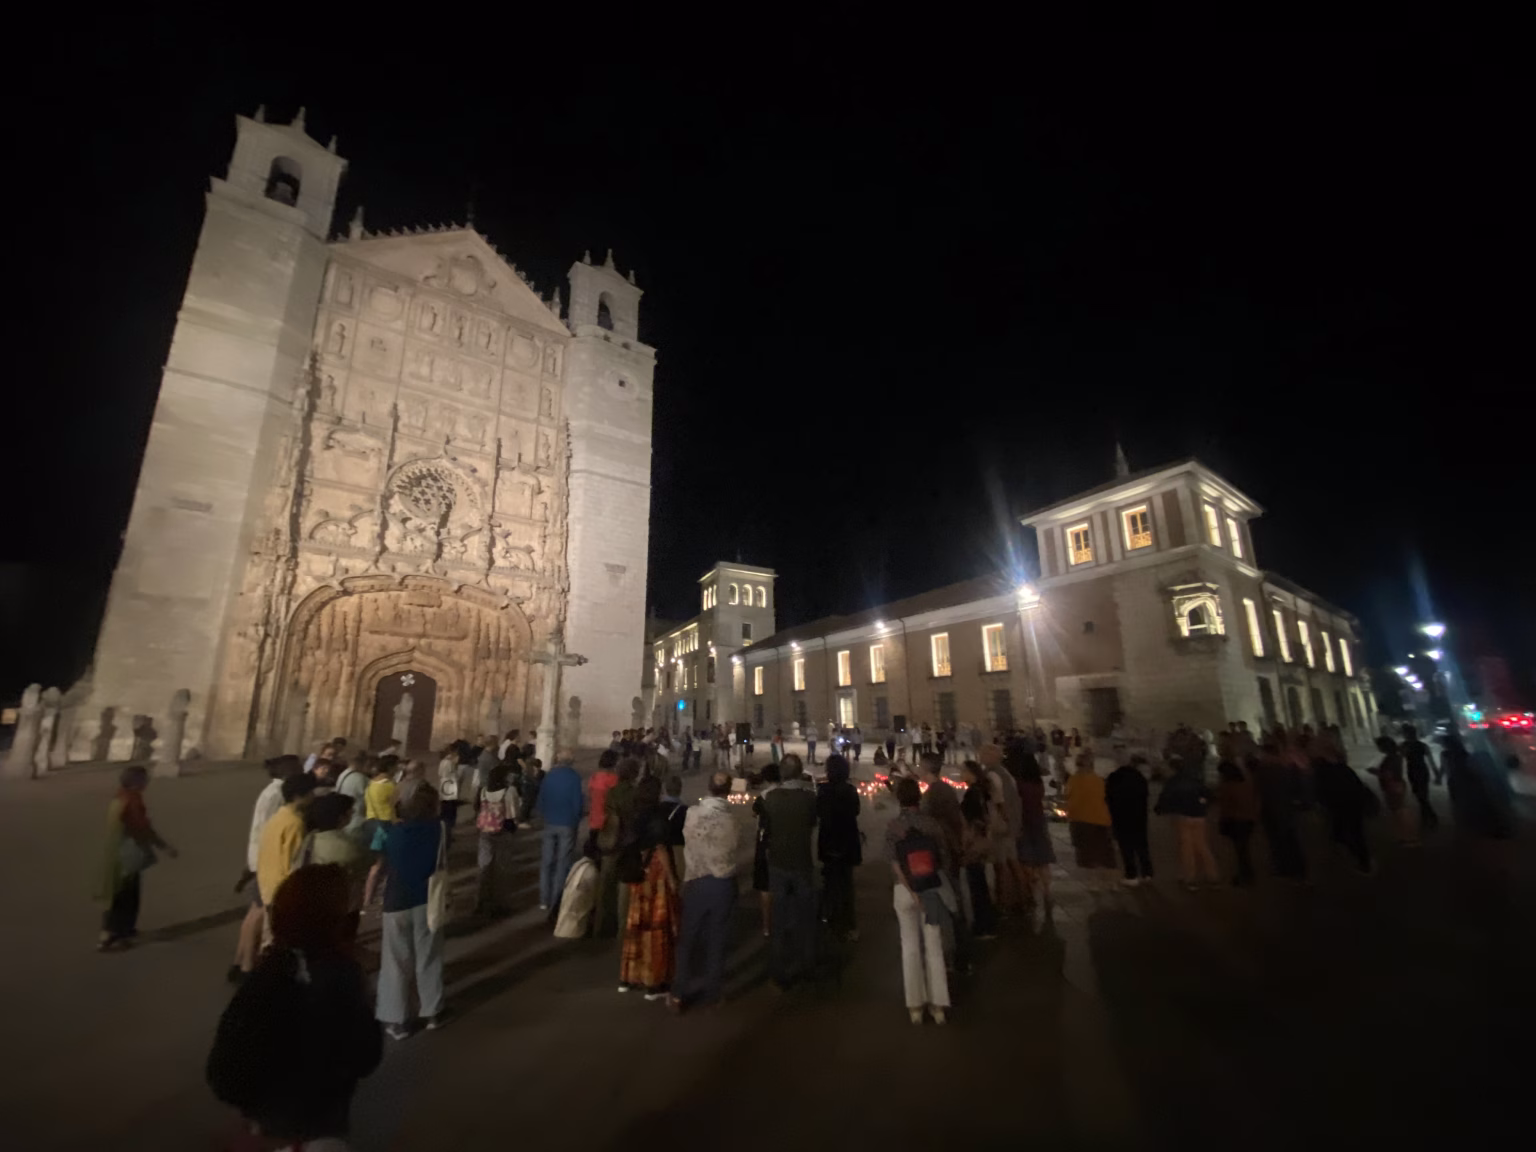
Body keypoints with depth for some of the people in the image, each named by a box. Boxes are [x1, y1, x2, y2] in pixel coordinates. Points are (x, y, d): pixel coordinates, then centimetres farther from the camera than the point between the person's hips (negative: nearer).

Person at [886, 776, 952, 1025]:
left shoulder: (892, 826, -9)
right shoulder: (932, 823, -7)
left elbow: (895, 865, -14)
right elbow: (945, 859, -3)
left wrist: (912, 892, -12)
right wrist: (936, 883, 10)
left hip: (905, 890, -1)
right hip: (932, 890, 1)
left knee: (910, 946, 13)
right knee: (934, 945, 13)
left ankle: (915, 1006, 22)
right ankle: (938, 1005, 20)